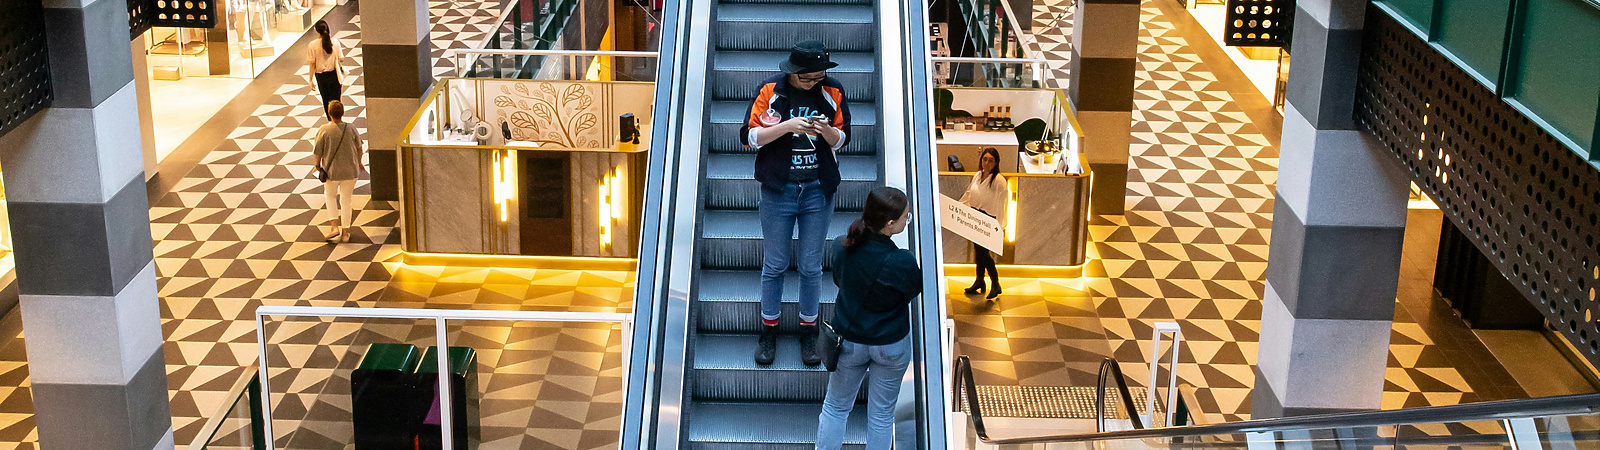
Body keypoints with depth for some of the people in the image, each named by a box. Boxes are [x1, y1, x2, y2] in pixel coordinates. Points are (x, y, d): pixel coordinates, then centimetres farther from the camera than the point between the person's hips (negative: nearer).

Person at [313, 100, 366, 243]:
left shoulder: (324, 130, -17)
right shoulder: (351, 129, -11)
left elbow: (317, 152, -10)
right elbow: (359, 148, 3)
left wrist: (318, 165, 10)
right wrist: (359, 163, 21)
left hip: (331, 170, -1)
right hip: (350, 170, 1)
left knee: (330, 196, 24)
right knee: (346, 199, 16)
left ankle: (335, 226, 10)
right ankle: (345, 232, 22)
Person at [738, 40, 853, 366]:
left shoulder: (833, 92, 0)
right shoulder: (770, 90, -6)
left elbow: (842, 139, 7)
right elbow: (748, 136, -8)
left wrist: (826, 130, -16)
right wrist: (788, 126, -22)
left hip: (818, 190, 1)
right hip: (778, 189, -1)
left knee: (811, 267, 7)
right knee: (774, 265, 7)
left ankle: (809, 334, 20)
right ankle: (769, 333, 21)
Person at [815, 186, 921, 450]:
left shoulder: (842, 247, -19)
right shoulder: (903, 263, -30)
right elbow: (913, 290, -9)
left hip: (849, 340, 3)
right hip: (891, 346, -3)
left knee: (836, 407, 21)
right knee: (882, 414, 17)